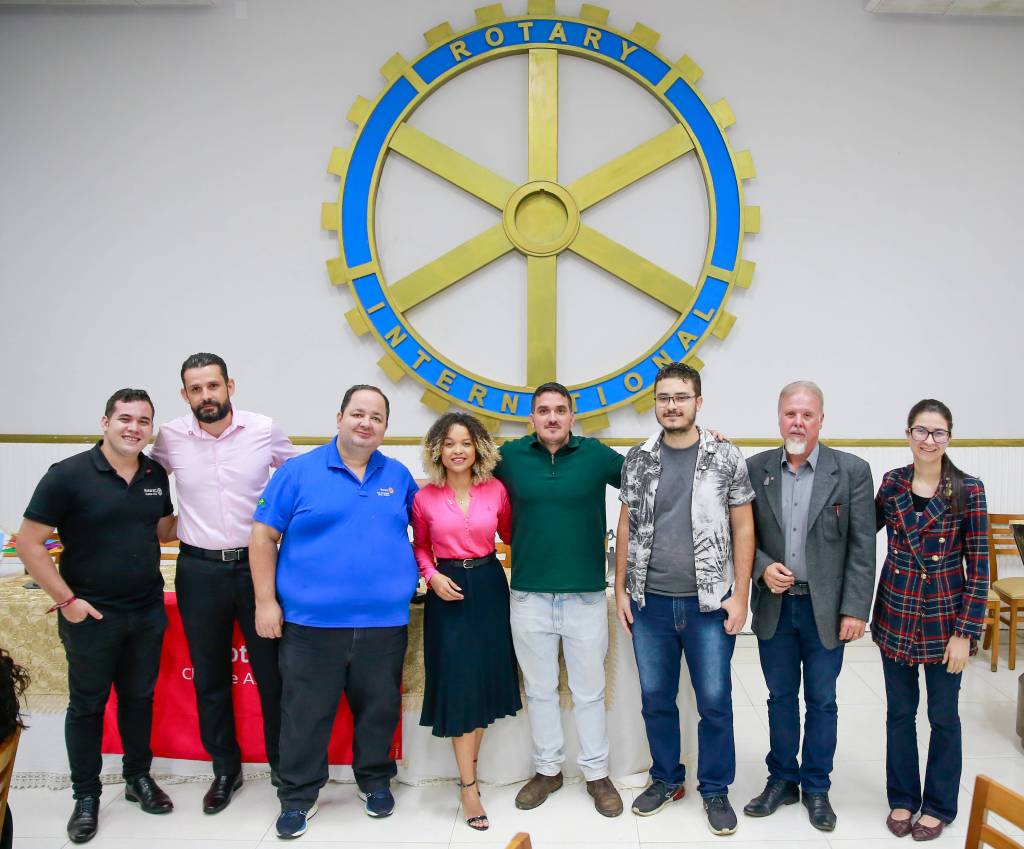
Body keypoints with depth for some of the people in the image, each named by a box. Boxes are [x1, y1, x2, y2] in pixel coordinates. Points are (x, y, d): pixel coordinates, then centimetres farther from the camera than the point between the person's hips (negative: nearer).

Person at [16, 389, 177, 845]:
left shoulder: (156, 474, 2)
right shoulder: (68, 474, -14)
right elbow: (29, 544, -12)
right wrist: (67, 600, -14)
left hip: (148, 611, 4)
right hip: (91, 615, -4)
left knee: (139, 696, 17)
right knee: (87, 704, 11)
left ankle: (138, 777, 35)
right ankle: (86, 796, 27)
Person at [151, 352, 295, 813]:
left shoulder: (265, 430, -6)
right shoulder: (170, 437, -3)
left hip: (256, 564, -1)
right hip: (199, 571, 1)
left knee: (272, 671, 7)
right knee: (209, 676, 13)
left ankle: (283, 763, 26)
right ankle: (225, 769, 31)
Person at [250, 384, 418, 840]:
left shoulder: (399, 477, 7)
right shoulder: (299, 471, -3)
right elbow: (263, 536, -3)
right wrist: (266, 601, -7)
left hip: (384, 623, 3)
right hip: (311, 622, -2)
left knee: (379, 709, 15)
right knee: (305, 714, 8)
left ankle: (375, 781, 36)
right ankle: (299, 795, 26)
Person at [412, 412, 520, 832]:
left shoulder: (496, 490, -3)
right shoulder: (425, 498, -5)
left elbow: (511, 535, 8)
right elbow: (420, 547, 7)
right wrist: (432, 576, -10)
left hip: (489, 588, 2)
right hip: (448, 593, -2)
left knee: (485, 678, 10)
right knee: (458, 684, 0)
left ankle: (468, 768, 31)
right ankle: (469, 787, 11)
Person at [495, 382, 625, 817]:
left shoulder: (596, 454, -3)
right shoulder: (510, 455, 0)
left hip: (586, 597, -1)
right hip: (529, 597, 1)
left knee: (590, 692, 12)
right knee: (539, 690, 15)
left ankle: (597, 774, 29)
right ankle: (547, 770, 33)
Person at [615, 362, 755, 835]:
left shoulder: (726, 457, -4)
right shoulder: (638, 459, 2)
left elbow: (743, 528, -2)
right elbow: (626, 526, 7)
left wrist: (739, 596, -6)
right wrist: (620, 589, 5)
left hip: (709, 603, -2)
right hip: (650, 602, 2)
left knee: (714, 701, 7)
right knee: (656, 699, 13)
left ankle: (715, 790, 26)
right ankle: (666, 779, 33)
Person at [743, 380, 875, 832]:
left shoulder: (852, 471, -6)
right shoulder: (755, 468, -1)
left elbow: (862, 547, -6)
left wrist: (855, 609, -10)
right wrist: (763, 567, -13)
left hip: (826, 608, -1)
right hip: (774, 605, 2)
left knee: (821, 701, 12)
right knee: (780, 697, 15)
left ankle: (816, 787, 29)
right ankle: (782, 779, 32)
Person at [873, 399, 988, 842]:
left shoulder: (968, 490, -10)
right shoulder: (892, 482, -2)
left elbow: (979, 568, -9)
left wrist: (966, 632, -11)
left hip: (945, 618, -2)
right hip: (896, 614, 3)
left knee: (943, 715, 12)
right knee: (900, 711, 14)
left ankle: (939, 805, 30)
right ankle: (902, 797, 32)